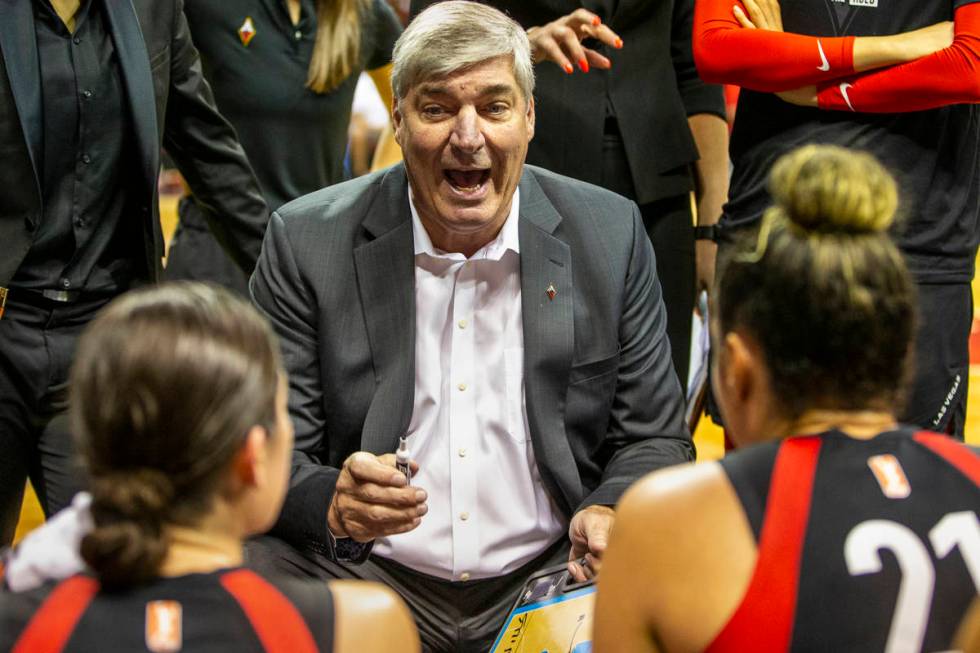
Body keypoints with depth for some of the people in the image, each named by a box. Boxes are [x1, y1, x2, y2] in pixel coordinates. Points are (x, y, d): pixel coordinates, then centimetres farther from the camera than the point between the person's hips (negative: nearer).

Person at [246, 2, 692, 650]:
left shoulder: (611, 234, 1)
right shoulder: (308, 243, -4)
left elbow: (655, 438, 7)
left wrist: (610, 514, -15)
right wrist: (336, 505, -26)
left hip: (552, 572, 2)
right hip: (367, 579, -1)